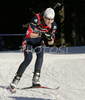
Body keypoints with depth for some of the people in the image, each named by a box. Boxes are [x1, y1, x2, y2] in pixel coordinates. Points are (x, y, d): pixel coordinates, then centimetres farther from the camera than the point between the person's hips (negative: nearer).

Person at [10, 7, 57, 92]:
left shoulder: (53, 25, -17)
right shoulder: (37, 19, -31)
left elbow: (50, 43, -10)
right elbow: (29, 34, -32)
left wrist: (50, 39, -33)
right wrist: (41, 34, -43)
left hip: (39, 41, 4)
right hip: (29, 40, -4)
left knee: (40, 55, -24)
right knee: (28, 59, -20)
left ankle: (35, 79, -21)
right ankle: (16, 80, -10)